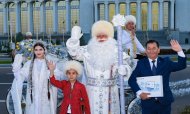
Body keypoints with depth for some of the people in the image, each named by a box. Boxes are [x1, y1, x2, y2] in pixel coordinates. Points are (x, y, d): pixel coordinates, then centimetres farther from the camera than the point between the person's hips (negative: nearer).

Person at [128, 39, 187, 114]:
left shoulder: (166, 62, 6)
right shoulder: (141, 64, 3)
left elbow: (181, 66, -6)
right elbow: (132, 80, -1)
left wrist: (179, 51, -21)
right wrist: (139, 93, -16)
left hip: (164, 102, 1)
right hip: (148, 103, -1)